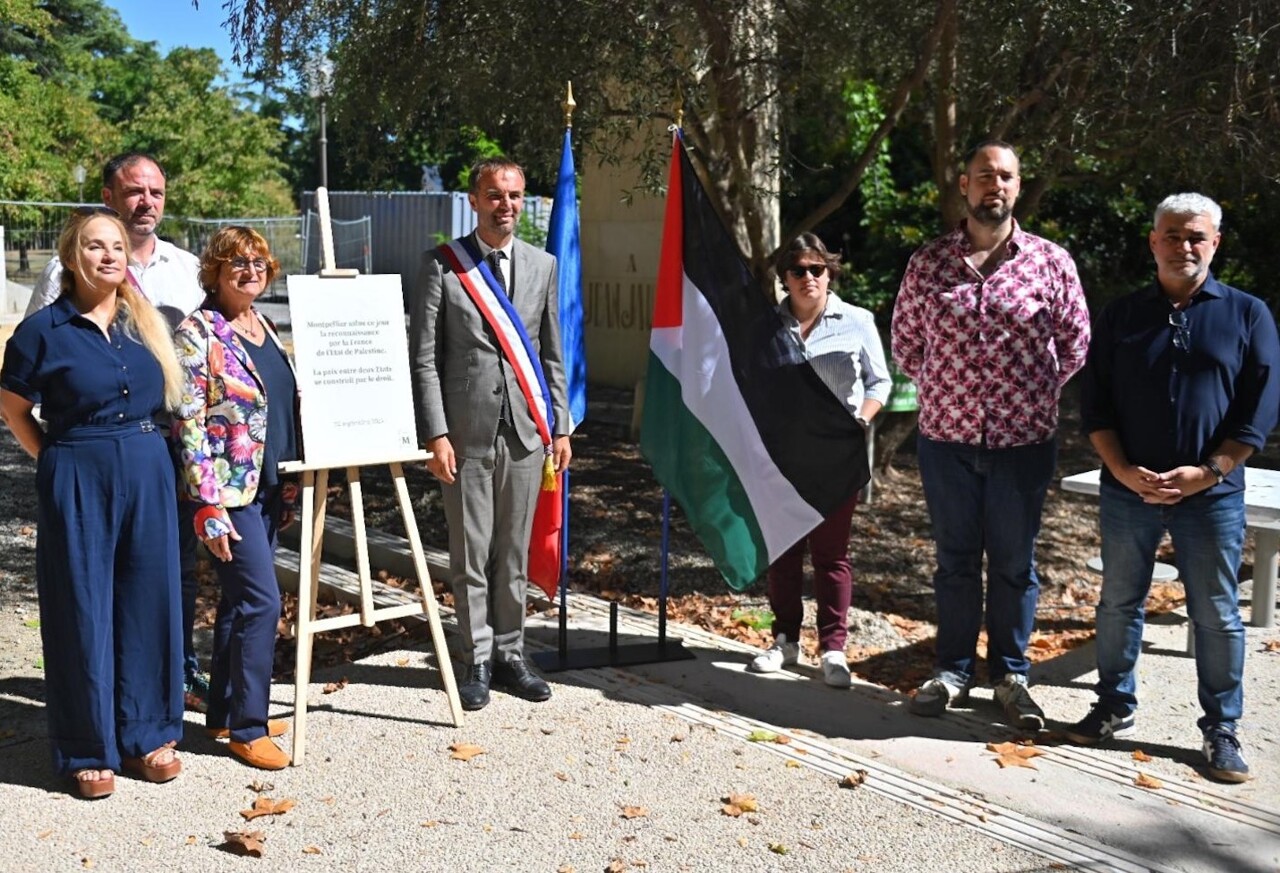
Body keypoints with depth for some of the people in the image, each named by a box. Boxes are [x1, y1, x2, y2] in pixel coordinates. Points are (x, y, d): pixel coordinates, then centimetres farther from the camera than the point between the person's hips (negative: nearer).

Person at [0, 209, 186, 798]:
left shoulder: (147, 323, 7)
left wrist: (144, 454, 9)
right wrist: (57, 461, -1)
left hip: (149, 475, 4)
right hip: (77, 482, -4)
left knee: (148, 602, 9)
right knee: (83, 610, 4)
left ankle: (145, 735, 23)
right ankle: (88, 750, 16)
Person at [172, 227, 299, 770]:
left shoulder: (265, 329, 13)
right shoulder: (197, 333, -11)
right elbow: (188, 424, -15)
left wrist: (289, 491, 17)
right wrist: (208, 505, -19)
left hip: (268, 487, 8)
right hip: (227, 490, -8)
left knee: (239, 601, 14)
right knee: (261, 600, -10)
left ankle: (224, 714, 25)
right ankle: (248, 729, 1)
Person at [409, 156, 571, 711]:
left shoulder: (543, 266, 10)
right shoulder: (442, 265, -2)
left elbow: (552, 355, 13)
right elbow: (423, 357, -4)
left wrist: (561, 427, 8)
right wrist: (436, 434, -10)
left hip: (525, 431, 3)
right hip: (466, 432, -3)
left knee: (514, 554, 10)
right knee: (470, 555, 4)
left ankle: (509, 655, 22)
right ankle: (478, 661, 16)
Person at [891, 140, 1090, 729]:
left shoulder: (1051, 262, -1)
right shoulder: (928, 262, 2)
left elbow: (1075, 342, 6)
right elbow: (905, 338, 12)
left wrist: (1037, 396, 3)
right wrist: (940, 391, 6)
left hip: (1024, 441, -1)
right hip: (946, 437, 1)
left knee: (1014, 563, 9)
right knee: (954, 558, 11)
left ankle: (1010, 675, 22)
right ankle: (953, 670, 24)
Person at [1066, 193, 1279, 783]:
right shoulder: (1121, 316, 6)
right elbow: (1096, 406, 4)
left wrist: (1205, 473, -13)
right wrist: (1123, 470, -10)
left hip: (1211, 495, -1)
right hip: (1127, 490, 2)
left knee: (1217, 615, 6)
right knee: (1118, 603, 11)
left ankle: (1221, 731, 17)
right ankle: (1114, 707, 27)